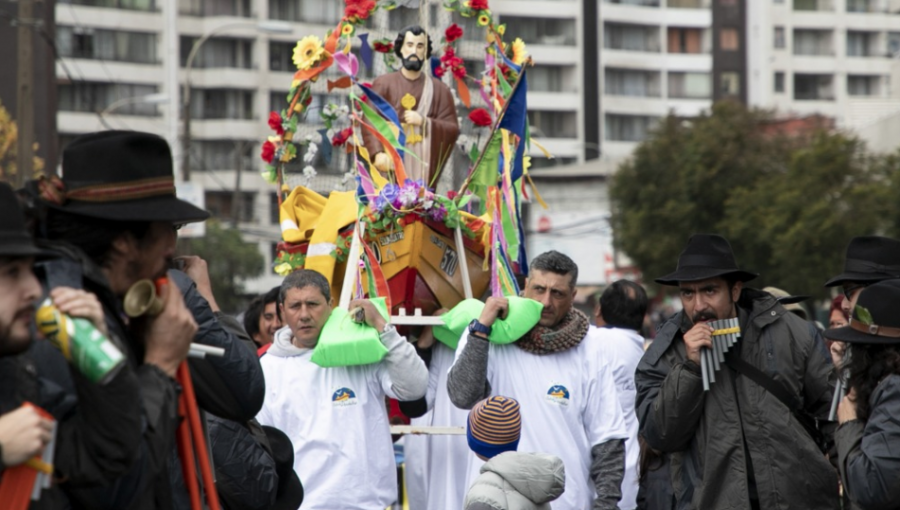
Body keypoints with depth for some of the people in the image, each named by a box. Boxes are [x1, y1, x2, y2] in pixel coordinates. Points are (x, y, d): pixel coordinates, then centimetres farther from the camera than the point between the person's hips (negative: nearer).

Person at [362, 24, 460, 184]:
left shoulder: (439, 89, 10)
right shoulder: (383, 84, 6)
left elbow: (453, 130, 8)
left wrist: (424, 122, -8)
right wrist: (378, 153, -18)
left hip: (424, 166, 1)